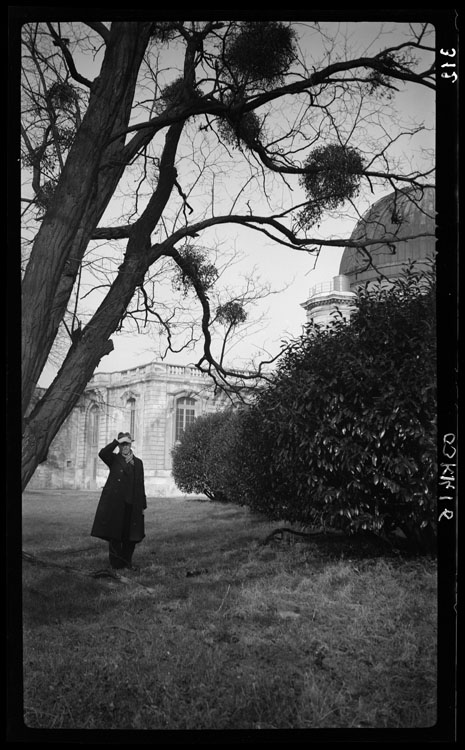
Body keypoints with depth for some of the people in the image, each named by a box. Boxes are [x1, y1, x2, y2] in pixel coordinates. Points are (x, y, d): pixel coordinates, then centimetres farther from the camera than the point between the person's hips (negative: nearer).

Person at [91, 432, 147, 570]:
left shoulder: (138, 462, 14)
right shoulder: (114, 459, 5)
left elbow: (141, 485, 13)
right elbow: (102, 453, -19)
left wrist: (143, 505, 10)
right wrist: (117, 441, -17)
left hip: (132, 506, 3)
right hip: (114, 504, -3)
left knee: (131, 536, 7)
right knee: (115, 534, 1)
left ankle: (127, 561, 22)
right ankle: (116, 564, 10)